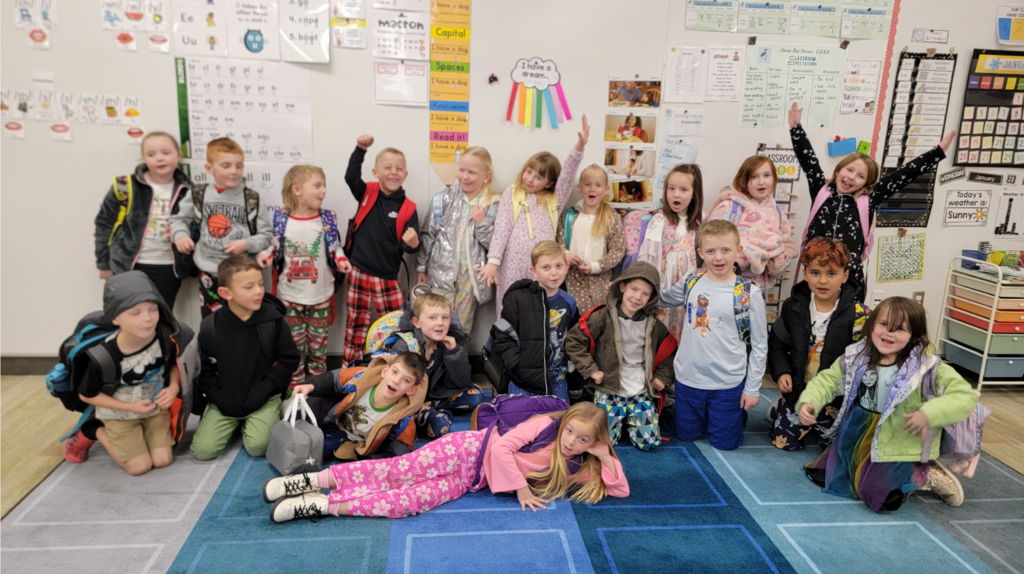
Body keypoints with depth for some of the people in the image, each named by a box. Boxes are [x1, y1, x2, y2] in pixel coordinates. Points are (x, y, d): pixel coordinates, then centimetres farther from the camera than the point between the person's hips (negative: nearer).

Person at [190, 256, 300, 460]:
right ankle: (234, 424, 17)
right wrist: (219, 397, -10)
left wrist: (262, 391, -11)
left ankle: (248, 424, 12)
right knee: (202, 450, -12)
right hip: (225, 400, 2)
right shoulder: (210, 327, -5)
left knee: (257, 446, -22)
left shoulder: (273, 319, -8)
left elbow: (289, 359, -4)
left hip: (263, 398, -1)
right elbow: (203, 369, 3)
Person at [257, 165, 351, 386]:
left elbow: (335, 248, 2)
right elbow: (276, 248, 4)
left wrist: (341, 260, -18)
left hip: (321, 296, 1)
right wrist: (266, 255, -17)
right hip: (289, 296, 0)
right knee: (294, 344, 12)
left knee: (318, 343, 13)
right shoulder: (281, 219, -7)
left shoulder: (327, 219, -6)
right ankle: (295, 383, 28)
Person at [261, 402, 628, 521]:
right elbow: (503, 446, -16)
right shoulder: (546, 425, -10)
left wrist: (605, 455, -12)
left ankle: (323, 505, -12)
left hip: (472, 481, 3)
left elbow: (620, 490, 2)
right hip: (469, 449, -3)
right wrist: (520, 488, -19)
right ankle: (314, 481, -7)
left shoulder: (576, 468, 4)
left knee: (409, 501, -16)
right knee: (395, 472, -19)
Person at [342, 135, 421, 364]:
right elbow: (351, 177, -21)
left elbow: (411, 245, -9)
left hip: (387, 277, -1)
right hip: (358, 272, 1)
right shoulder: (367, 193, -2)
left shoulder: (408, 208, -7)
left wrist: (413, 244, -33)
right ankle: (349, 368, 27)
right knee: (356, 323, 13)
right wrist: (360, 149, -32)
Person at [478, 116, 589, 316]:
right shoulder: (511, 195, 11)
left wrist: (579, 146, -15)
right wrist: (493, 261, -7)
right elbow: (501, 228, 3)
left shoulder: (554, 199, 14)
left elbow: (568, 174, 0)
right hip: (512, 265, -1)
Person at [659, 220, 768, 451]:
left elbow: (759, 344, -7)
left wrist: (753, 389, -5)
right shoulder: (691, 283, -4)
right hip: (688, 377, 3)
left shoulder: (749, 293, -13)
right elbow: (661, 299, 14)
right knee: (686, 436, 20)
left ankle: (739, 413, 41)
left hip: (728, 383, -3)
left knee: (724, 443, 14)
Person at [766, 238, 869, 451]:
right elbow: (776, 343, 4)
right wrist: (781, 372, -8)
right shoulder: (793, 307, -7)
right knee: (785, 442, 9)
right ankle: (778, 409, 38)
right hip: (798, 389, 1)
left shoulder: (857, 315, -15)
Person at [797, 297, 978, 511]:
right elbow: (827, 380, 0)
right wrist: (808, 401, -18)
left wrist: (929, 414, -30)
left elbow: (966, 395, -18)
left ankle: (924, 476, 12)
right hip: (856, 436, 5)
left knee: (875, 495, -15)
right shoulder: (856, 357, -6)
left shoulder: (927, 366, -18)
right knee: (822, 476, 6)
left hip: (896, 445, -5)